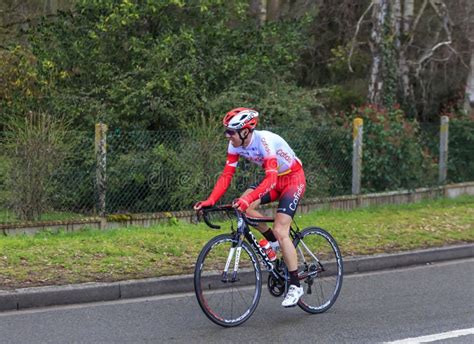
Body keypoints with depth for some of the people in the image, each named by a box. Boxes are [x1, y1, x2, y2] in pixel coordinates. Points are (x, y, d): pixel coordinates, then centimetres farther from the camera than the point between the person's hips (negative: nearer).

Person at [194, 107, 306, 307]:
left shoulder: (265, 141, -32)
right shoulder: (236, 144, -11)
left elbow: (271, 179, -41)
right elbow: (226, 175, -12)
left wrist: (247, 199, -53)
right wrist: (210, 201, -25)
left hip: (293, 180, -7)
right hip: (275, 180, 7)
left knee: (280, 230, -19)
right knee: (243, 206, -17)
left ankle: (295, 286, -10)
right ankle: (275, 242, 6)